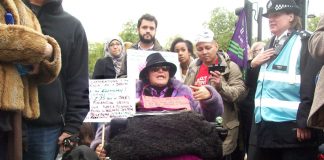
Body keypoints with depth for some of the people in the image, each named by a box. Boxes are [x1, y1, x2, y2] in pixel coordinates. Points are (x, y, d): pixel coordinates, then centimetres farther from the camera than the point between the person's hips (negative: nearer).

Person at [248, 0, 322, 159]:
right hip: (265, 126, 8)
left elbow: (312, 84, -15)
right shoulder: (271, 46, 18)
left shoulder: (304, 43, -6)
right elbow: (253, 85, 21)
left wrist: (304, 121, -19)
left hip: (291, 127, -7)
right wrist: (253, 65, 2)